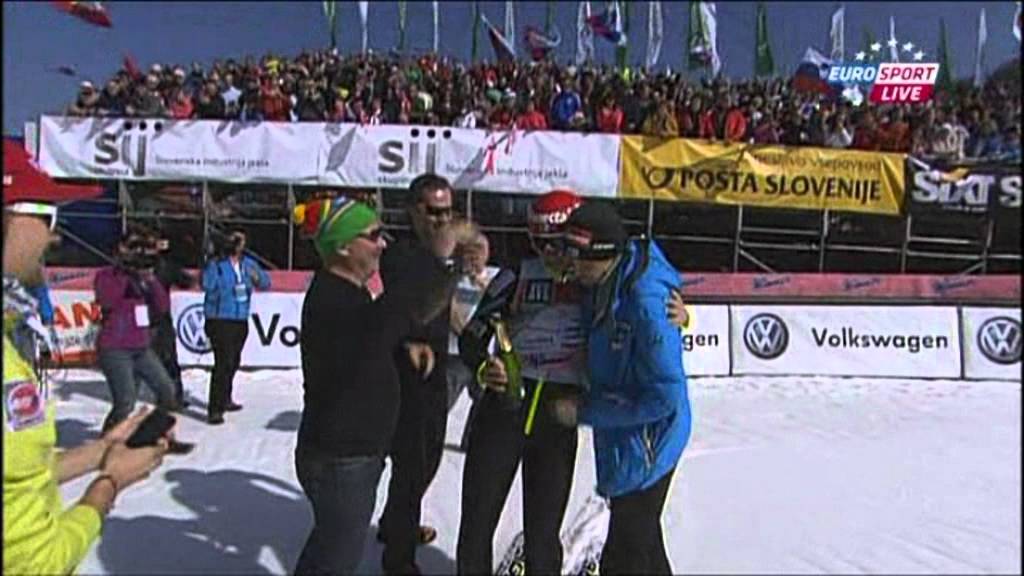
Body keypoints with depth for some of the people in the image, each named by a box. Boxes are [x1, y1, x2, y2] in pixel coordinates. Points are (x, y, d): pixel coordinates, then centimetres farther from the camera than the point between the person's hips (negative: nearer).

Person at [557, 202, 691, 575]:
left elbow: (663, 397, -27)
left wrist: (584, 411, -20)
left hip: (643, 447, -9)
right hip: (621, 440, 9)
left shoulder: (647, 303, -31)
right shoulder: (602, 284, -4)